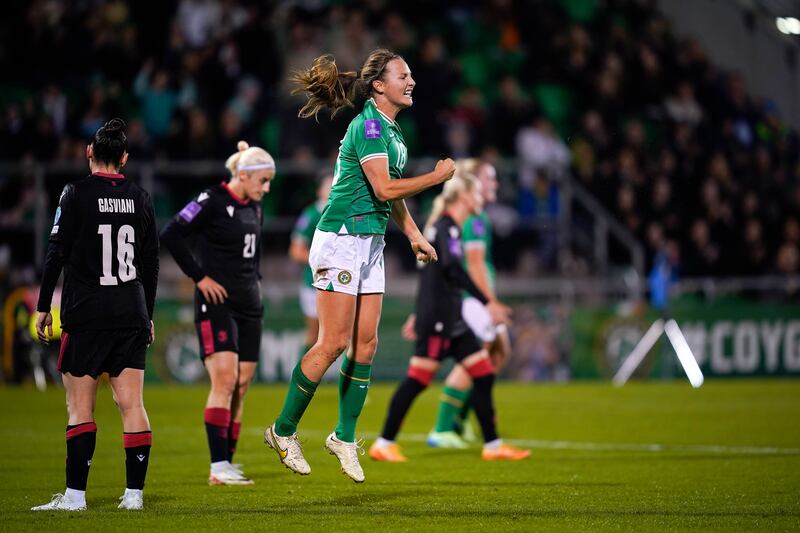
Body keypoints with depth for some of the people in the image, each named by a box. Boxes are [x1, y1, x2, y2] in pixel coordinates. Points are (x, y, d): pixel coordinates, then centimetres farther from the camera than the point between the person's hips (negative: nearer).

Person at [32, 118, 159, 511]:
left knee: (80, 406, -2)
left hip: (86, 315, -4)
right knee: (131, 403, 4)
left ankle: (75, 494, -5)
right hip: (131, 314, 4)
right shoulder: (140, 198, 8)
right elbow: (151, 262, 13)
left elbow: (56, 254, -7)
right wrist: (148, 315, 22)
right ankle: (134, 492, 1)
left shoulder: (77, 194, -5)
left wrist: (43, 307, 0)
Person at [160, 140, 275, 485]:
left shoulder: (254, 208, 13)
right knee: (225, 380, -16)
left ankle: (227, 465, 8)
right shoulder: (212, 201, -11)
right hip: (216, 303, -8)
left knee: (241, 388, 4)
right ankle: (219, 468, -17)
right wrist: (199, 276, -14)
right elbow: (171, 235, -15)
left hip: (249, 304, 8)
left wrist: (255, 280, 14)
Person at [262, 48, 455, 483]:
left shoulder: (391, 129, 14)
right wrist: (437, 177, -12)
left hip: (370, 243, 9)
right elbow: (383, 188, -22)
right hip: (341, 239, -9)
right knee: (333, 343, -8)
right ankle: (283, 430, 3)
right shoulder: (368, 125, -15)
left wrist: (415, 235, 18)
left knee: (365, 342, 6)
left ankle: (345, 436, 14)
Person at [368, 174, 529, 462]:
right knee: (418, 379, -8)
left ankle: (492, 445, 9)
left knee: (484, 374, 6)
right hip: (437, 319, -10)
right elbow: (452, 268, -25)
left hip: (451, 320, 10)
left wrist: (421, 316, 28)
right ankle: (384, 444, -2)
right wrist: (487, 303, -27)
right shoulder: (446, 227, -12)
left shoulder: (448, 227, 18)